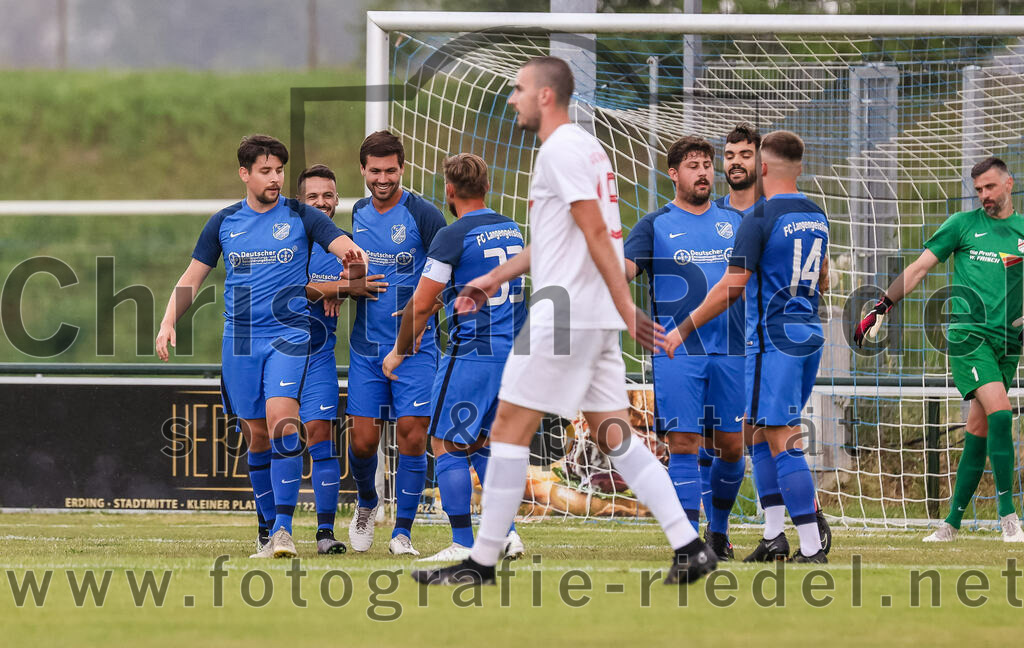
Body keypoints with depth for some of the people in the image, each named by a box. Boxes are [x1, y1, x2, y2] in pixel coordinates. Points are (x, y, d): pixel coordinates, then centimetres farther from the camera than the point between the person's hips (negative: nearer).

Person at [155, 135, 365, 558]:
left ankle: (283, 528, -22)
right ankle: (272, 529, 16)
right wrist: (168, 322, 1)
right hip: (240, 342, 3)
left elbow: (348, 249, -9)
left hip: (289, 336, -3)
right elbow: (192, 279, 15)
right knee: (256, 436, 5)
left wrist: (353, 265, -34)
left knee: (281, 421, -20)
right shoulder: (223, 223, 9)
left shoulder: (300, 217, 1)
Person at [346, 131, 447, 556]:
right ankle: (367, 505, 31)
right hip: (367, 345, 4)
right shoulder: (358, 213, 9)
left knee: (412, 434, -9)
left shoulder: (422, 215, -8)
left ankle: (403, 532, 1)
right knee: (363, 438, 1)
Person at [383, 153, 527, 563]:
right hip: (512, 352, 7)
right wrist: (440, 303, 33)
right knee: (480, 444, 19)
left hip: (471, 353, -7)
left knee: (446, 445, 1)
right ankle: (505, 534, 10)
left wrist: (399, 351, 5)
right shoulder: (510, 230, 12)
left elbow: (420, 305, -9)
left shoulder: (453, 237, -12)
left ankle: (463, 545, -4)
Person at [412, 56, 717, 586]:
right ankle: (689, 546, -1)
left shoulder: (562, 150, -12)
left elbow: (596, 233, -18)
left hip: (562, 317, -10)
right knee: (614, 437, 7)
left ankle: (481, 562, 1)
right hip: (595, 319, 10)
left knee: (509, 429, -3)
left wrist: (625, 307, -22)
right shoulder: (584, 147, 19)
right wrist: (496, 278, 32)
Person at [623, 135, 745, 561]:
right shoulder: (655, 226, 5)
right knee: (684, 444, -9)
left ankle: (718, 529, 26)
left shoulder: (735, 221, 14)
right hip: (677, 352, -3)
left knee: (731, 446, 4)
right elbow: (625, 269, -10)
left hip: (730, 351, 3)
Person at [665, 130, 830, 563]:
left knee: (782, 441, -8)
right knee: (763, 432, 18)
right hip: (810, 336, 8)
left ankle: (812, 548, -13)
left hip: (773, 339, -8)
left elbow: (731, 288, -15)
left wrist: (685, 329, -8)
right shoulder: (817, 216, 11)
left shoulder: (761, 218, -13)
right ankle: (774, 535, 14)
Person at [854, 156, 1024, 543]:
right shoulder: (962, 225, 6)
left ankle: (953, 521, 9)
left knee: (979, 429, 3)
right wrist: (882, 306, 2)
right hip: (969, 333, -3)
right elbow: (919, 268, 8)